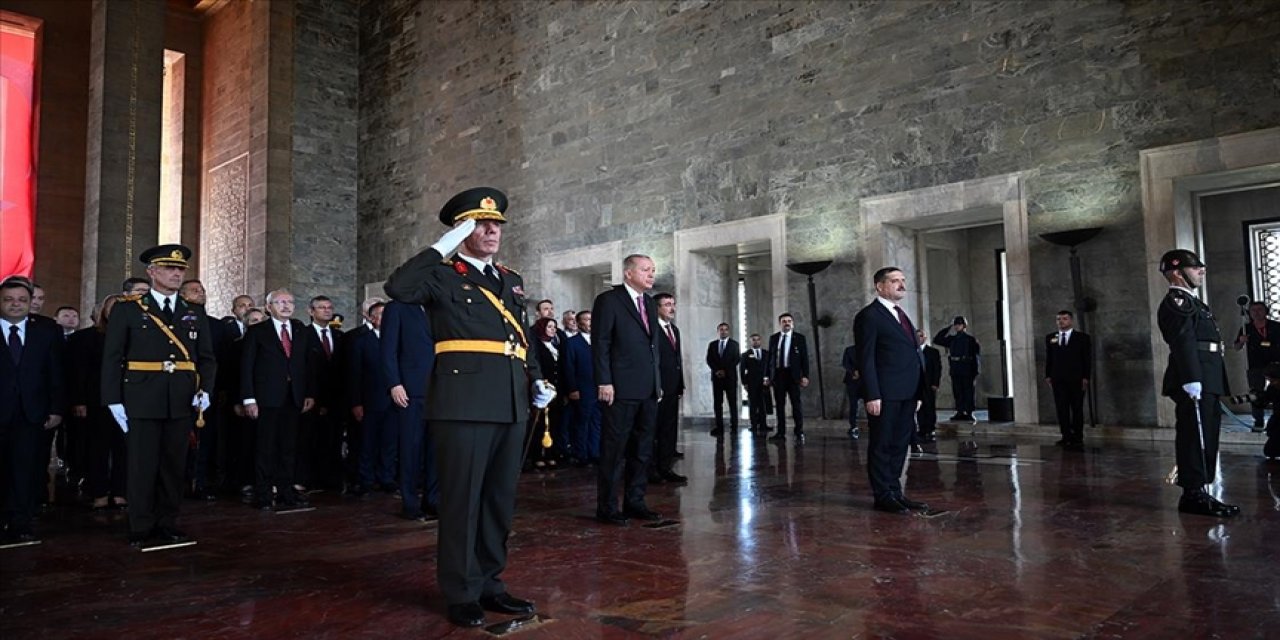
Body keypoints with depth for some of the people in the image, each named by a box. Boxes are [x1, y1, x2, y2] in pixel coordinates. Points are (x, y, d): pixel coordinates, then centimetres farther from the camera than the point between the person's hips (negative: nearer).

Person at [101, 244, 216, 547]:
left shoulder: (195, 313, 12)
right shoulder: (127, 310, 3)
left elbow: (207, 358, 12)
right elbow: (112, 359, 1)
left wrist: (205, 389, -4)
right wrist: (114, 400, -6)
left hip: (182, 401, 3)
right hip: (142, 400, -3)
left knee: (174, 464, 7)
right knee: (143, 465, 1)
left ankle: (167, 525, 17)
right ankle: (141, 529, 11)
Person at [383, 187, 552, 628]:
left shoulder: (511, 280, 20)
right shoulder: (442, 276, 2)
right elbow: (398, 288, -18)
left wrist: (537, 380, 10)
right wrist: (442, 247, -13)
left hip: (510, 403, 7)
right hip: (465, 402, -6)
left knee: (501, 498, 12)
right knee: (462, 498, 0)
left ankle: (489, 584, 24)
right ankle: (461, 593, 12)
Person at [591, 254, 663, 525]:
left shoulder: (650, 303, 17)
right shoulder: (608, 300, -4)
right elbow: (600, 344, -9)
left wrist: (658, 381, 14)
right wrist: (604, 382, -15)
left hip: (648, 390, 7)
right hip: (621, 389, -7)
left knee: (642, 450, 11)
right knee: (614, 450, -1)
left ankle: (634, 502, 20)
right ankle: (607, 507, 7)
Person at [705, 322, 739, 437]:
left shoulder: (734, 344, 6)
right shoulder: (712, 344, 13)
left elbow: (736, 359, -2)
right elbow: (709, 360, 6)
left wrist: (725, 371, -11)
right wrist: (717, 370, -9)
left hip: (730, 376, -2)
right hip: (716, 376, 2)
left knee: (732, 403, -3)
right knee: (717, 403, -1)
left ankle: (734, 427, -1)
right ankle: (719, 427, -1)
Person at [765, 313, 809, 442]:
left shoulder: (800, 338, 4)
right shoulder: (773, 338, 11)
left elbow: (804, 358, 1)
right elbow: (769, 357, 12)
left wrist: (805, 376, -7)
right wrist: (767, 375, 6)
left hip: (793, 374, -3)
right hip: (777, 374, 3)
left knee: (796, 403, -5)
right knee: (779, 404, 4)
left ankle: (799, 433, -1)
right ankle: (781, 432, 9)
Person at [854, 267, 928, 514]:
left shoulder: (902, 315, 20)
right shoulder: (869, 316, -6)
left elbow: (913, 355, 19)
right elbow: (866, 359, -12)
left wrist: (917, 392, 13)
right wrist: (872, 395, -18)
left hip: (906, 394, 8)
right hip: (885, 394, -8)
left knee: (899, 445, 13)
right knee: (882, 446, 1)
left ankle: (895, 492, 21)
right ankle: (883, 496, 8)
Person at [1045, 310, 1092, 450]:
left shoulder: (1082, 337, 4)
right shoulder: (1050, 338, 12)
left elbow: (1087, 359, 1)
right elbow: (1048, 358, 10)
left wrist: (1085, 377, -7)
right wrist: (1048, 375, 3)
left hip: (1076, 379, -2)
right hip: (1058, 379, 2)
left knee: (1077, 409, 3)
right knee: (1061, 409, -1)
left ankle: (1077, 439, 9)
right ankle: (1066, 437, 3)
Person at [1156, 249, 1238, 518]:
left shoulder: (1190, 301, 23)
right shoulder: (1176, 302, -10)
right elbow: (1183, 342, -20)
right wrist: (1191, 380, -27)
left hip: (1206, 382, 11)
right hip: (1195, 383, -11)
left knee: (1205, 438, 13)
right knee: (1195, 438, -7)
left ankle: (1198, 492, 19)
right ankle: (1193, 495, -3)